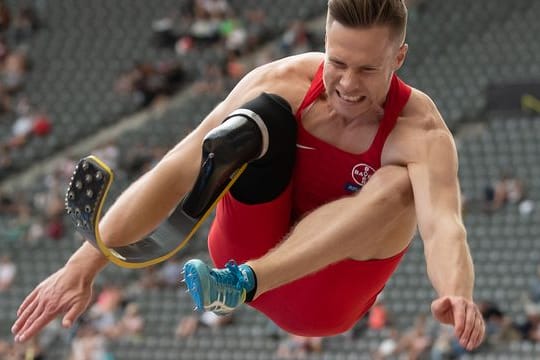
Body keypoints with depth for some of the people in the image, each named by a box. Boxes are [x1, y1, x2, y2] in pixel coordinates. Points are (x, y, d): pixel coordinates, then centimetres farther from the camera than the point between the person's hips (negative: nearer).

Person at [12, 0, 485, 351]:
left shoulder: (420, 130, -21)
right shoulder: (284, 83, -17)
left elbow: (442, 224, -41)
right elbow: (177, 168, -25)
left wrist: (457, 295, -66)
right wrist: (85, 263, -36)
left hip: (322, 304, -1)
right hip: (248, 247, 1)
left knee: (398, 184, -30)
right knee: (266, 112, -24)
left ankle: (243, 282, -44)